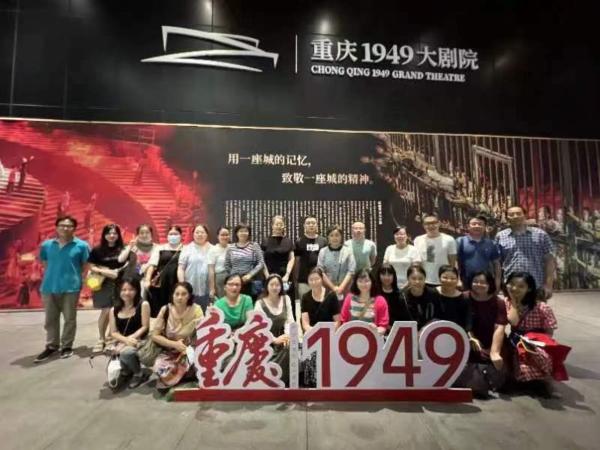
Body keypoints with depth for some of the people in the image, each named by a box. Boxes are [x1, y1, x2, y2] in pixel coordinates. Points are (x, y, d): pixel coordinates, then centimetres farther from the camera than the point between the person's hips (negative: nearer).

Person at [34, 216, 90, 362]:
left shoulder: (81, 245, -6)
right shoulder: (46, 245, 4)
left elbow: (85, 266, 2)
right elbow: (44, 263, 18)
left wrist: (73, 276, -2)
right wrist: (54, 274, 8)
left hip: (71, 287, -3)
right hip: (49, 286, 4)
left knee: (69, 318, 6)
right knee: (50, 319, 14)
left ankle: (67, 346, 20)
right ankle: (51, 346, 27)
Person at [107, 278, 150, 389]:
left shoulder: (143, 305, -9)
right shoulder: (114, 310, 4)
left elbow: (145, 327, -9)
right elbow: (114, 332, 2)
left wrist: (131, 338, -22)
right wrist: (126, 340, -17)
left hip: (139, 341, -4)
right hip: (121, 342, 5)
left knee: (126, 352, -36)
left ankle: (139, 374, -5)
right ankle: (126, 372, 27)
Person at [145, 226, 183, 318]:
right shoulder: (159, 248, 12)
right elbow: (152, 265, 4)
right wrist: (147, 280, -9)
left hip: (177, 284, -1)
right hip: (160, 284, 1)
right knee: (157, 309, 4)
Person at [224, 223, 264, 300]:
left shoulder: (254, 246, 2)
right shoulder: (231, 248, 7)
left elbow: (261, 263, -3)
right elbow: (227, 265, 13)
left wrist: (250, 275, -12)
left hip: (251, 282, -1)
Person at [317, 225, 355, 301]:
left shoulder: (348, 250, 3)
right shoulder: (323, 251, 5)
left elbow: (351, 271, -2)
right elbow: (320, 271, 0)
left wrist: (341, 287, -11)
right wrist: (333, 287, -7)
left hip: (345, 289, 0)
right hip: (327, 289, 1)